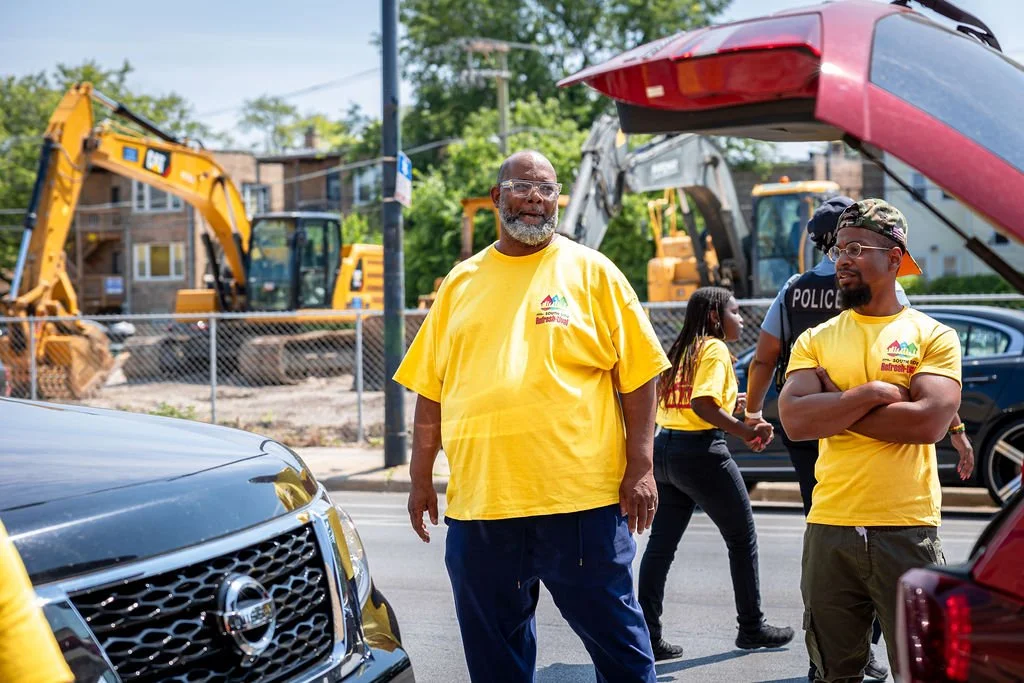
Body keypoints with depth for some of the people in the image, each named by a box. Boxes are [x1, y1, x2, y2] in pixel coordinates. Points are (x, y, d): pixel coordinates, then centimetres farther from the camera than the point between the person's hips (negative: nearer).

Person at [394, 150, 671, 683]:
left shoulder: (591, 272, 3)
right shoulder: (460, 282, 12)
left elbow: (638, 375, 0)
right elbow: (430, 389, 14)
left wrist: (640, 468, -7)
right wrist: (421, 479, 10)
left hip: (581, 498, -3)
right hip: (478, 500, 3)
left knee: (614, 634, 5)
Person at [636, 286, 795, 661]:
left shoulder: (681, 350, 14)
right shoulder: (715, 350, -10)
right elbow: (703, 405, -23)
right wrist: (746, 432, -21)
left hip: (665, 448, 8)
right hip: (701, 451, -8)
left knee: (661, 545, 6)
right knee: (743, 539, 9)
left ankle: (647, 634, 5)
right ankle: (751, 627, 18)